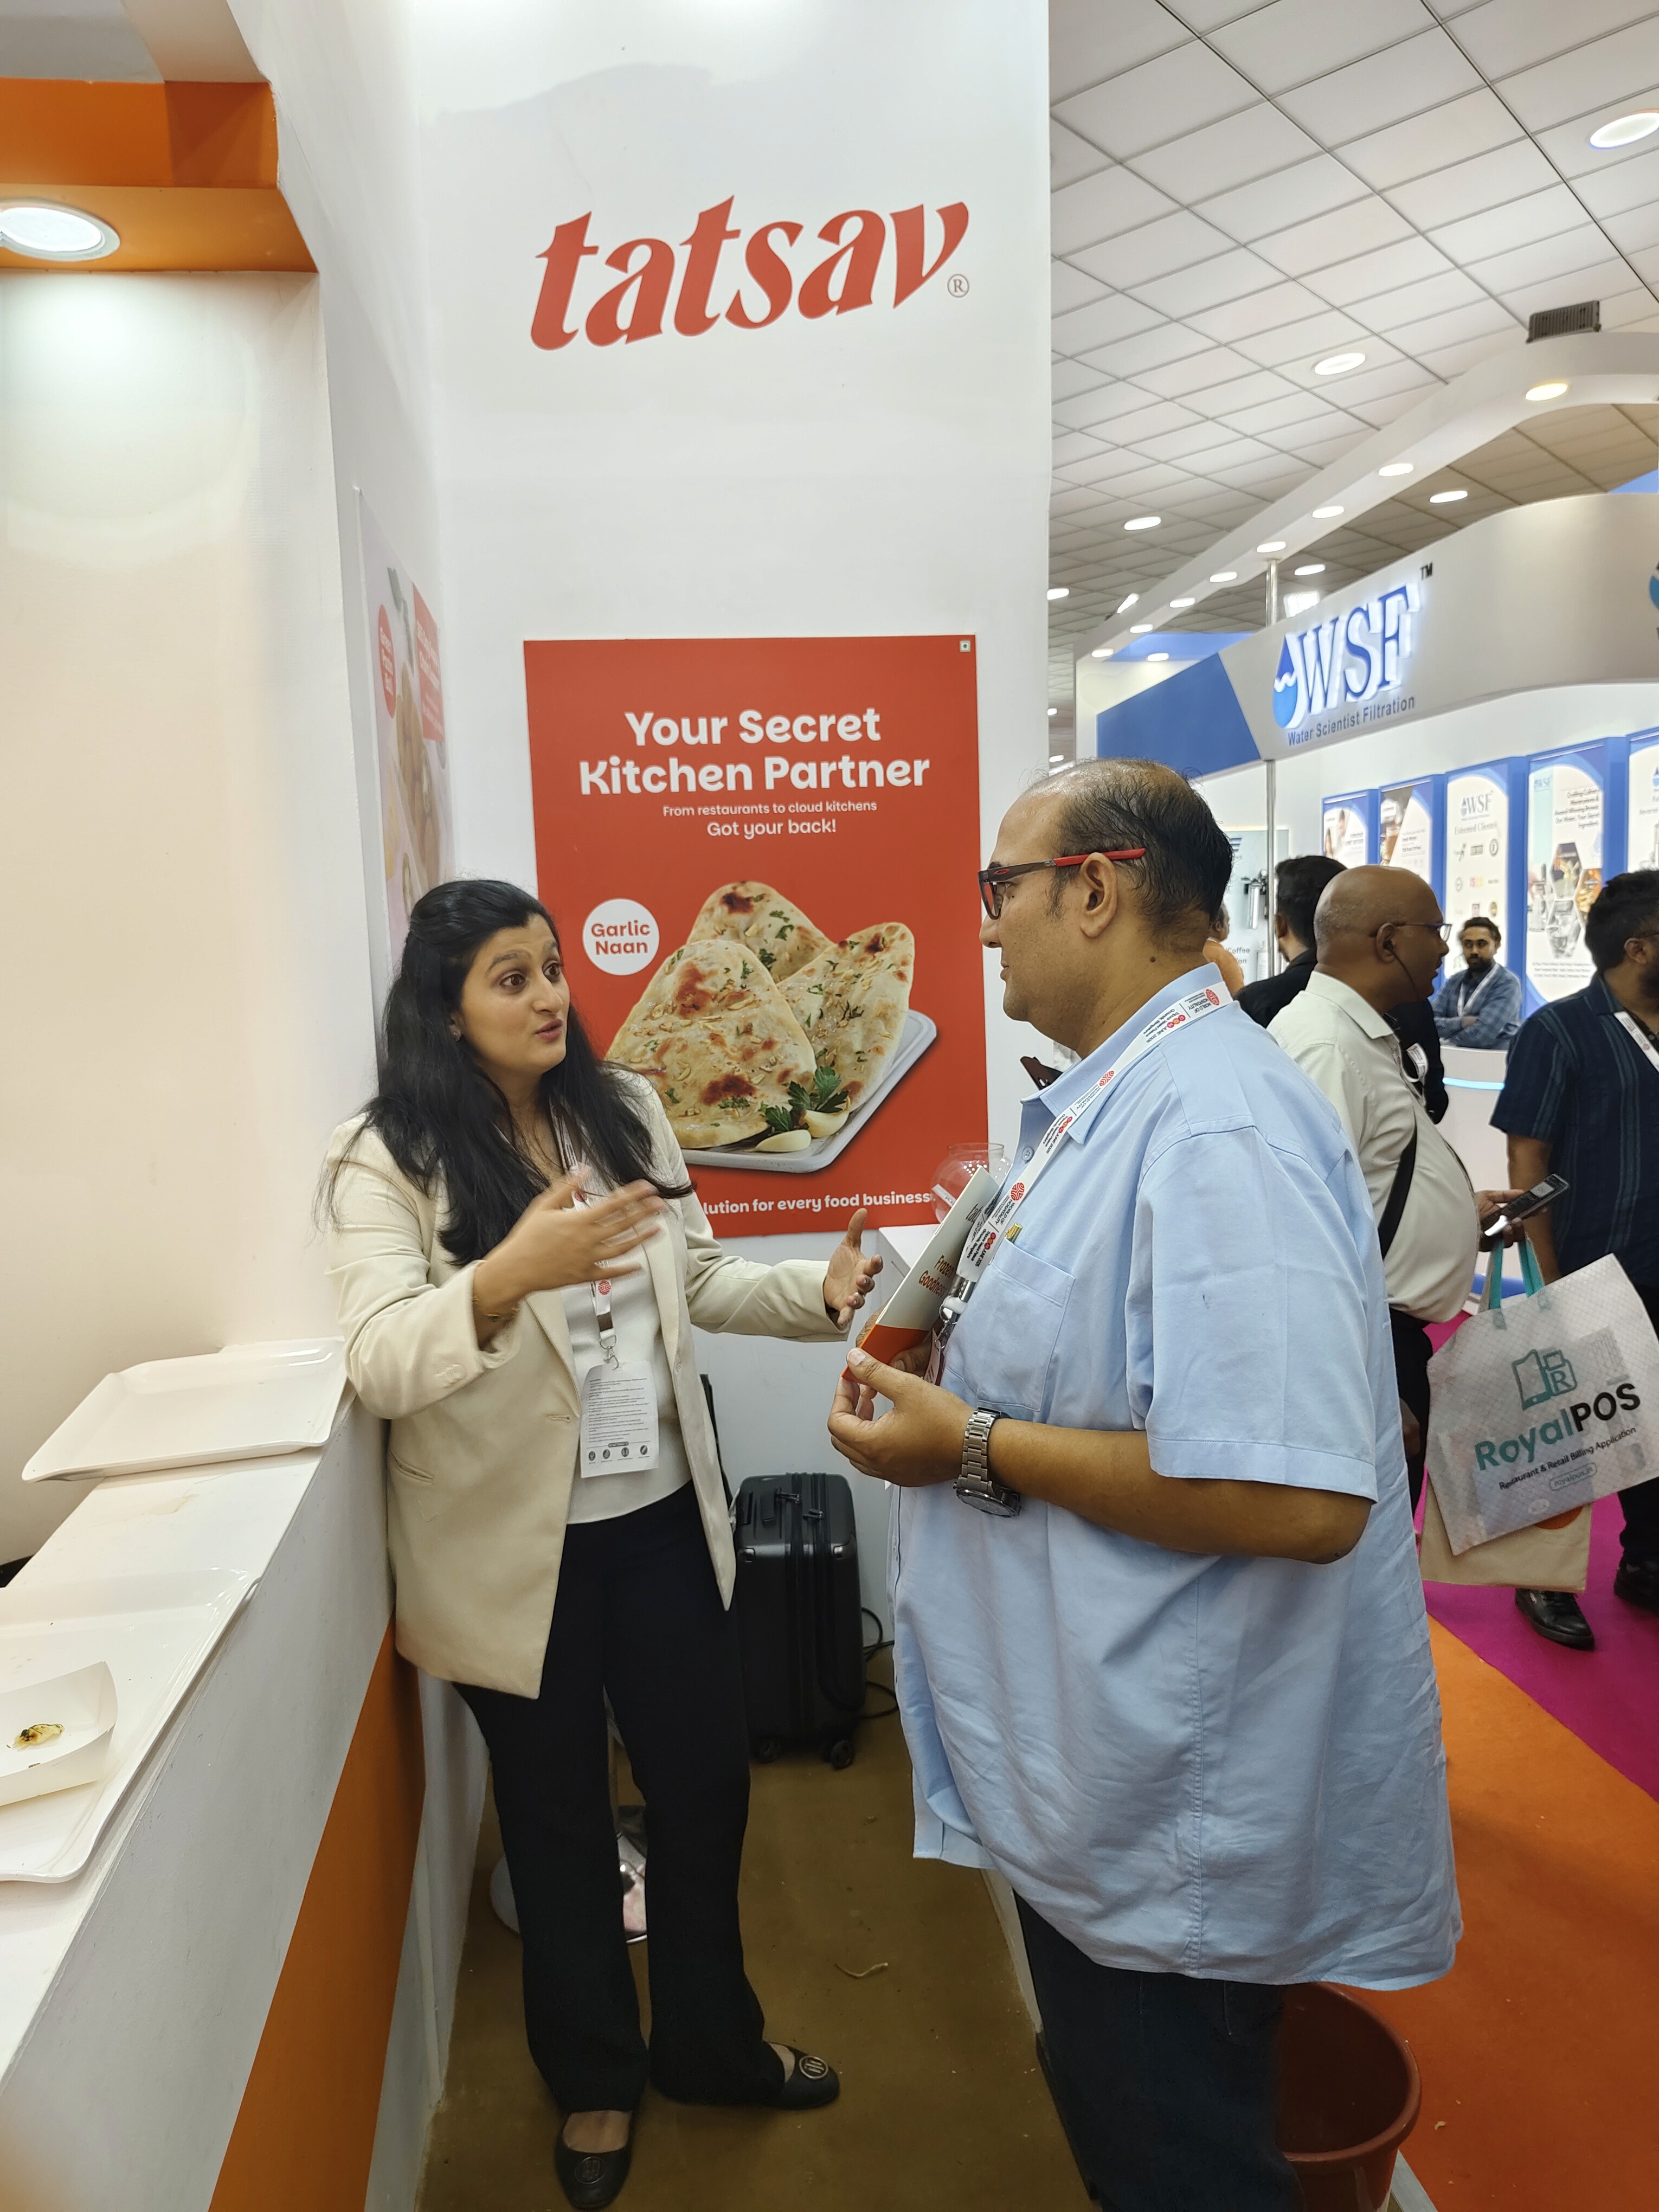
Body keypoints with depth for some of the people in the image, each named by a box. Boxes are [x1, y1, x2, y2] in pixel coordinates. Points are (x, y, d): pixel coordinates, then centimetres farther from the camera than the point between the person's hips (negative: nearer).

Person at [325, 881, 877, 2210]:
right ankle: (594, 2077, 44)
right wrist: (509, 1276, -45)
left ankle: (711, 2041, 45)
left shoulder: (624, 1110, 0)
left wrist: (819, 1296, -9)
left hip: (660, 1517, 4)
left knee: (705, 1779, 18)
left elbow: (696, 1280, 7)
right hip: (518, 1547, -4)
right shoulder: (388, 1160, -15)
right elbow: (382, 1364, -27)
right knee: (559, 1817, 17)